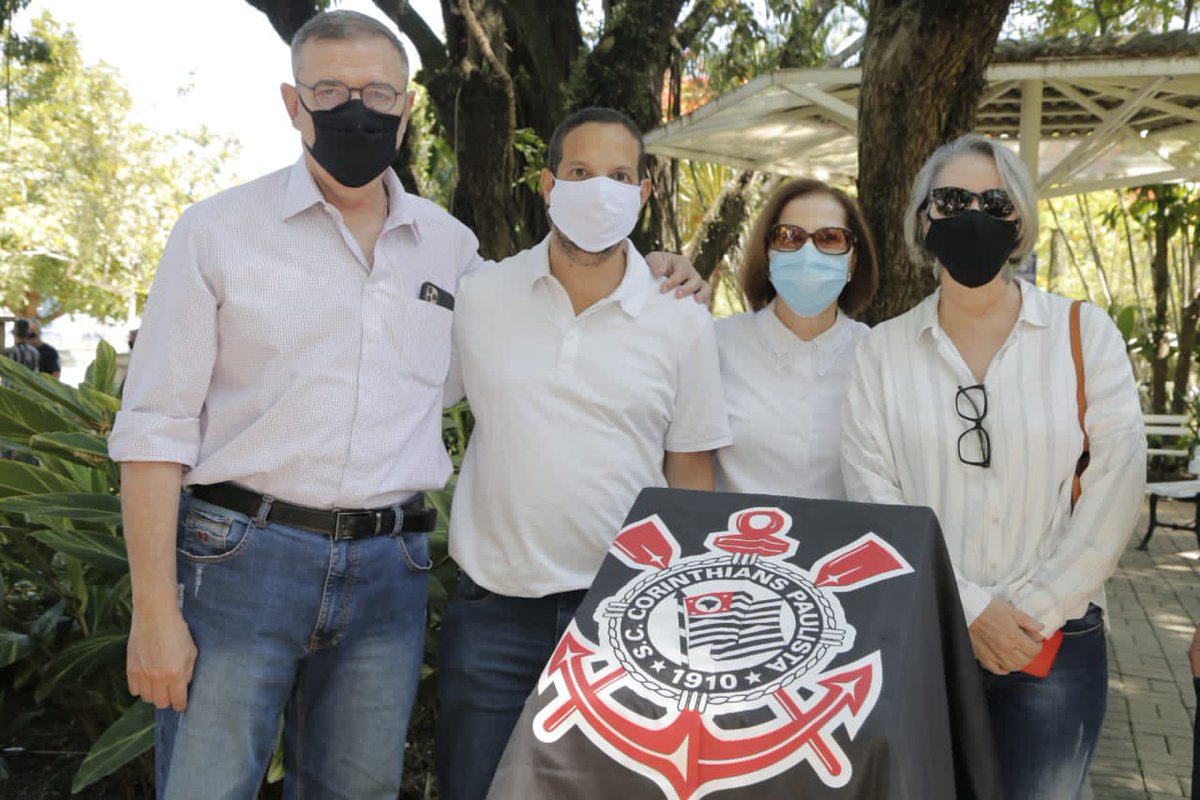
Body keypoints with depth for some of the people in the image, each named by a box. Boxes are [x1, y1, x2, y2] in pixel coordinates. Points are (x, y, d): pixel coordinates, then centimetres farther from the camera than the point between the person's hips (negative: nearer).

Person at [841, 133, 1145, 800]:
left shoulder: (1085, 334, 0)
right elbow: (871, 492, -5)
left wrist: (1036, 611, -9)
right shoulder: (884, 349, 2)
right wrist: (969, 607, -11)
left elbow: (1115, 488, -5)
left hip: (1055, 643, 0)